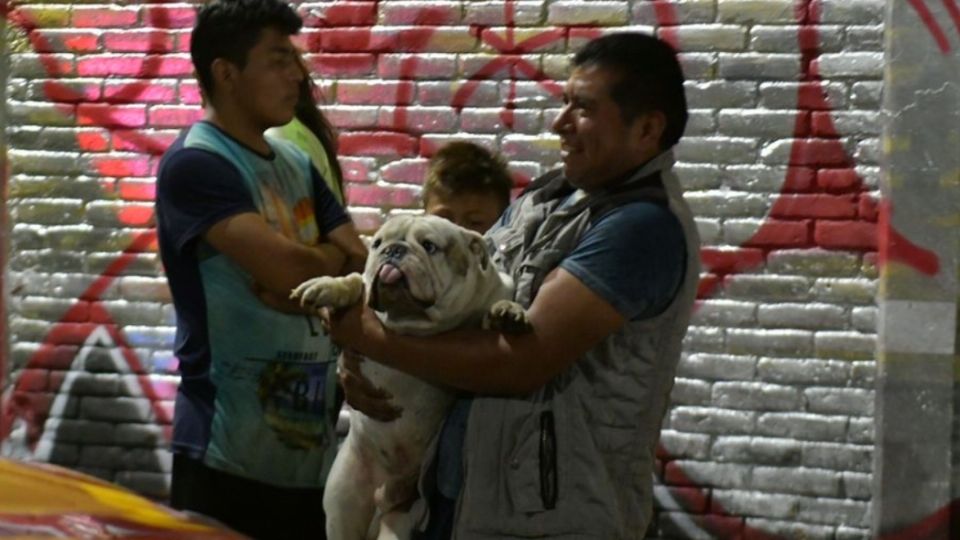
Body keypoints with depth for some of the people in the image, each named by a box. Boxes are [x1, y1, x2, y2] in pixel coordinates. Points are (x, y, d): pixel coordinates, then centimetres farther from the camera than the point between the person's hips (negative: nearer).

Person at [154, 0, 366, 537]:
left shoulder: (297, 164, 14)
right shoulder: (196, 164, -11)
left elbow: (361, 262, 8)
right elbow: (287, 269, -21)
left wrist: (306, 266, -10)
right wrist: (334, 257, -1)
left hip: (311, 448, 8)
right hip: (231, 455, -8)